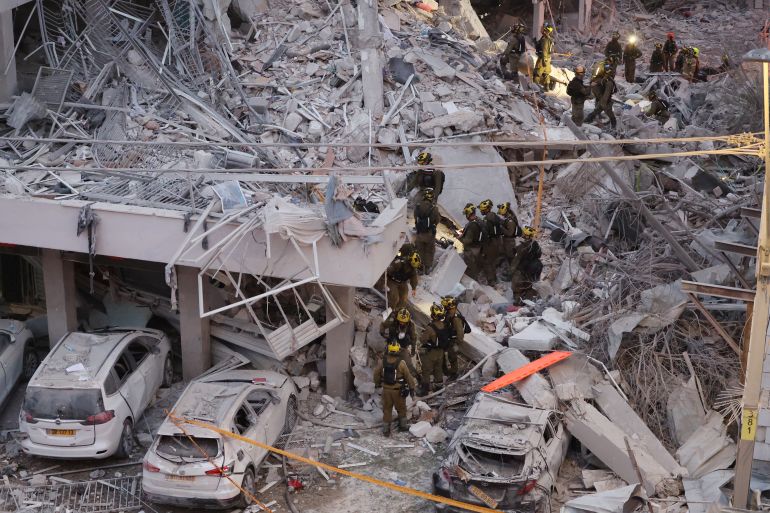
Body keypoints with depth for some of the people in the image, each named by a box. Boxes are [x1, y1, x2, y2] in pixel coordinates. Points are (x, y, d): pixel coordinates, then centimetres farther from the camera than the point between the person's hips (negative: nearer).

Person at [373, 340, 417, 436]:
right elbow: (408, 377, -12)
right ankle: (402, 425, 34)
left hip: (386, 389, 2)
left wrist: (377, 383, 22)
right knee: (401, 408, 20)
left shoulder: (382, 362, -11)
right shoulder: (401, 364, -21)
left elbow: (376, 373, 2)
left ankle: (386, 429, 19)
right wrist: (412, 388, 1)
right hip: (398, 391, -2)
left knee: (387, 409, 14)